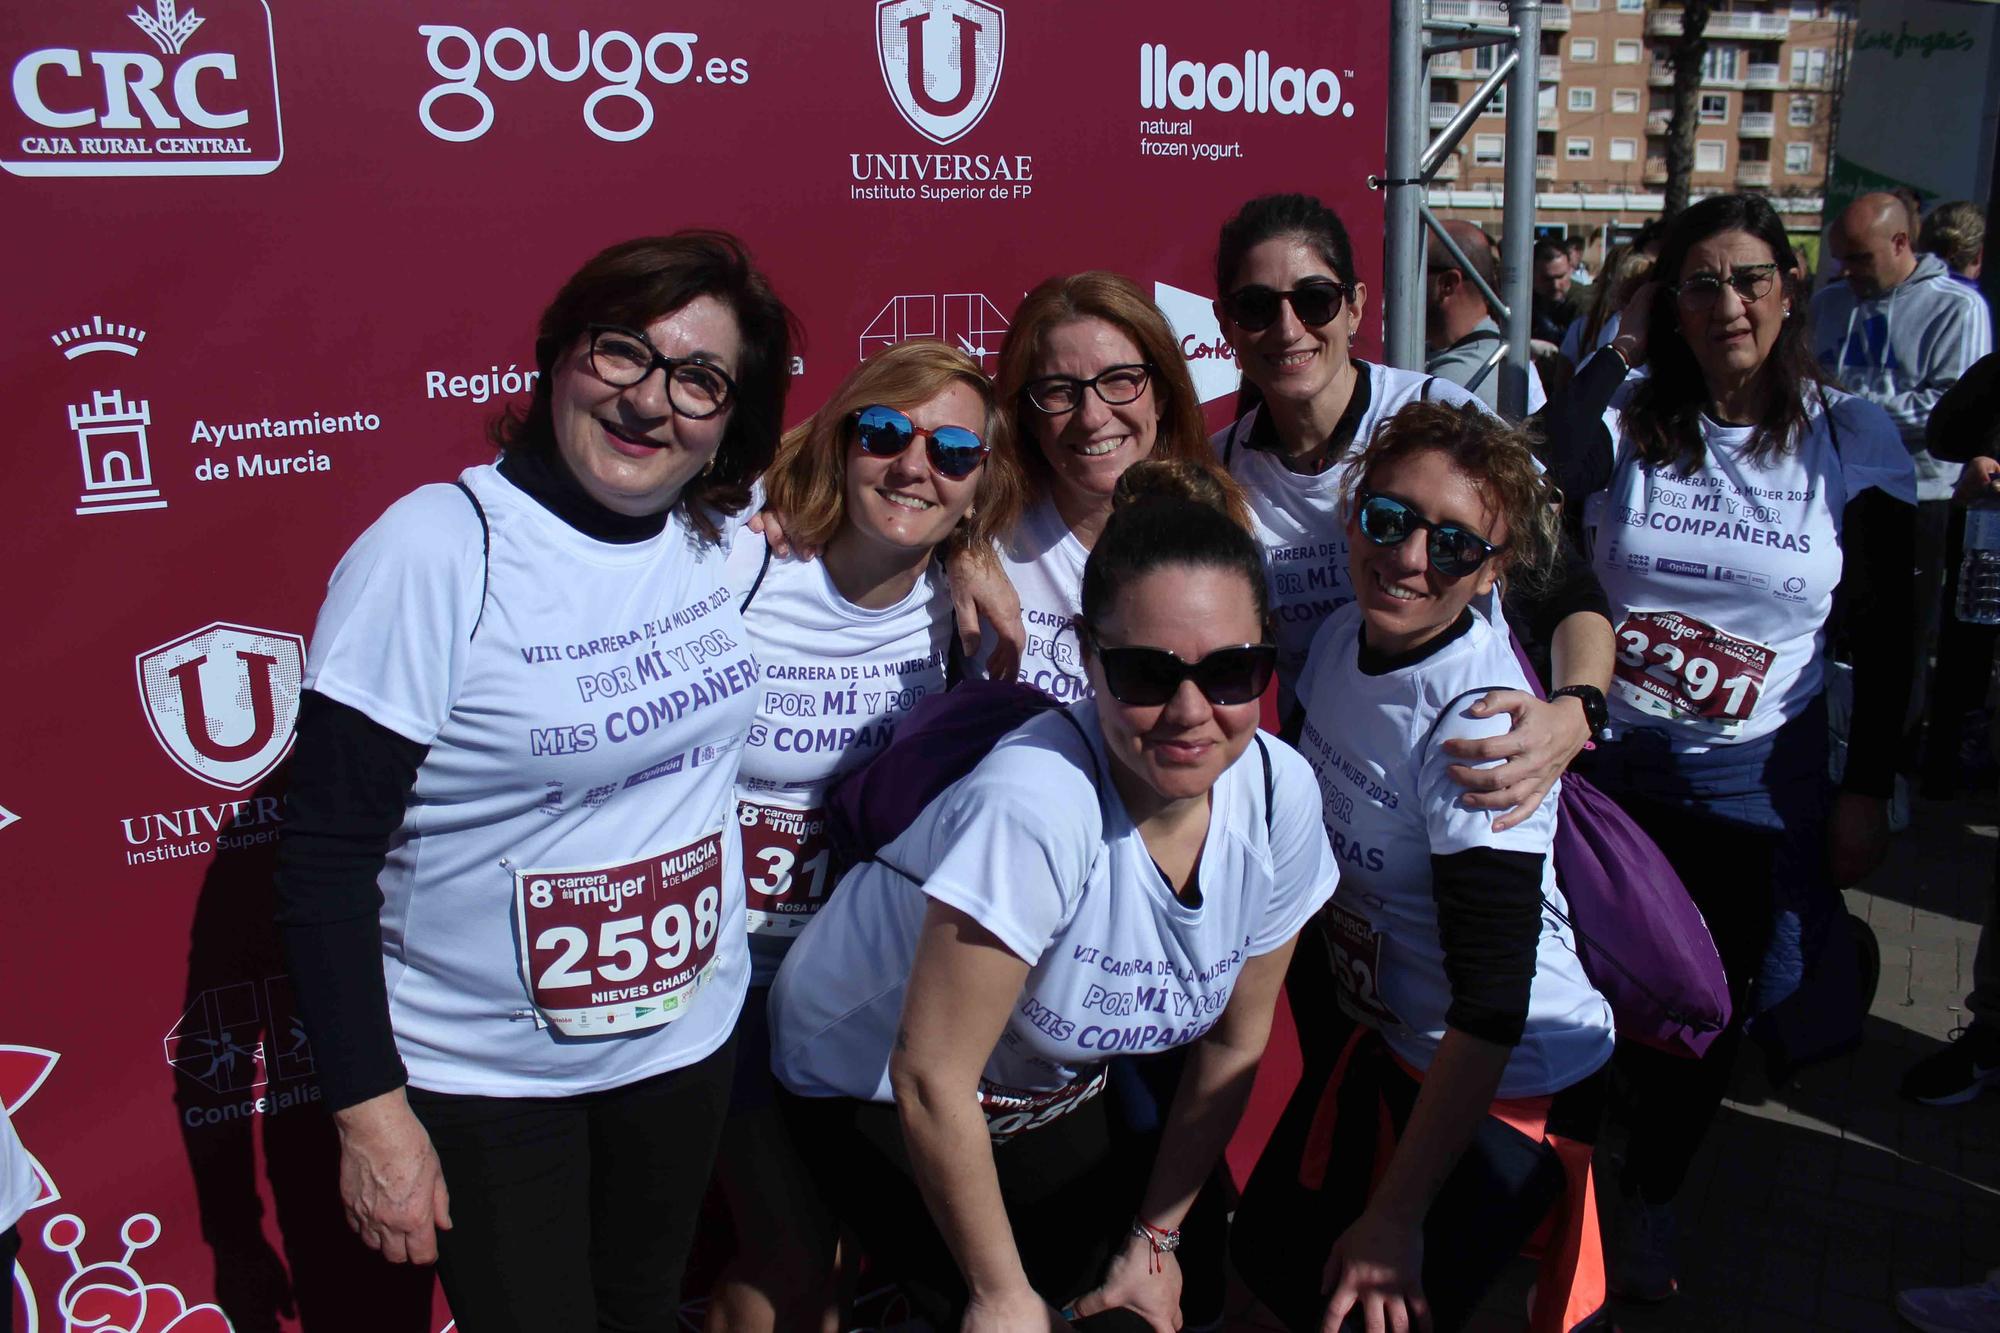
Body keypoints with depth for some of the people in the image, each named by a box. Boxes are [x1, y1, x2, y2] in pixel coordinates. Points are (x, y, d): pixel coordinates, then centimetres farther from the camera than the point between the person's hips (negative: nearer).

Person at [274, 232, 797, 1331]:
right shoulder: (439, 549, -20)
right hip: (483, 1076, -4)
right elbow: (325, 858, -17)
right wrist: (371, 1112, -16)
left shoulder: (730, 537, -6)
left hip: (690, 1038, 5)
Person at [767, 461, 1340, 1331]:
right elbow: (932, 1079, -28)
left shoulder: (1279, 793, -16)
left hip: (1053, 1090, 6)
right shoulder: (1036, 808, -36)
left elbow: (1234, 1041, -2)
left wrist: (1153, 1236, 4)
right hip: (873, 1086, -5)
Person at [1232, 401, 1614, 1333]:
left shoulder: (1481, 722, -28)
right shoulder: (1344, 636, -6)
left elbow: (1492, 1002, -27)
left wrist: (1395, 1216, -25)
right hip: (1388, 1038, 7)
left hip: (1513, 1076, -7)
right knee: (1271, 1255, 19)